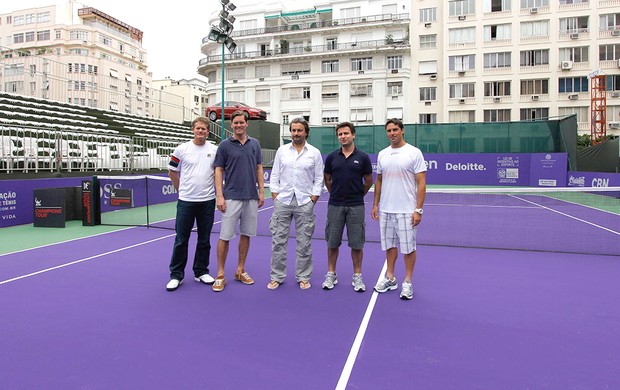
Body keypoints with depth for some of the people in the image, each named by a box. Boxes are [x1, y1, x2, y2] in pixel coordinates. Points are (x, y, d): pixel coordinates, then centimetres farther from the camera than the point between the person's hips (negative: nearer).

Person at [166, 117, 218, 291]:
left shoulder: (215, 150, 3)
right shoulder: (181, 149, 0)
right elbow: (172, 172, 9)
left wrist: (211, 189, 9)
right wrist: (183, 189, 9)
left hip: (207, 201, 2)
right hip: (186, 201, -1)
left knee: (204, 240, 10)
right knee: (181, 240, 3)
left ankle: (201, 272, 24)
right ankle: (176, 275, 14)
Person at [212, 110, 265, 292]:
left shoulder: (255, 144, 9)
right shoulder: (225, 145, -1)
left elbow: (259, 168, 13)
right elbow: (219, 170, -2)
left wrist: (261, 191, 6)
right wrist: (219, 196, -10)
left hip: (251, 197, 4)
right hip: (231, 197, -4)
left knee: (246, 234, 10)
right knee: (225, 236, -3)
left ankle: (240, 270, 22)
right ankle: (220, 275, 8)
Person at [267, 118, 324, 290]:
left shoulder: (315, 153, 3)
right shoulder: (282, 150, 8)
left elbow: (319, 179, 3)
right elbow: (274, 176, 8)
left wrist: (313, 200, -4)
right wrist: (275, 196, 0)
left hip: (305, 203, -1)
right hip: (282, 201, 1)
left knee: (304, 243, 5)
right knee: (278, 241, 4)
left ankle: (303, 277, 19)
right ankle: (277, 277, 16)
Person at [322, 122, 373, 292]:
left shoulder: (363, 157, -1)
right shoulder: (331, 157, 3)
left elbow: (369, 181, 8)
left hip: (356, 206, -1)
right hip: (335, 206, 2)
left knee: (356, 243, 4)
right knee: (332, 242, 7)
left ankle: (357, 276, 17)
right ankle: (331, 275, 21)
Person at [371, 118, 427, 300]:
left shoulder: (414, 152, -6)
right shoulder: (382, 154, 9)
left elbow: (421, 184, -8)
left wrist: (418, 210, -14)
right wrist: (375, 205, 11)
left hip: (407, 210, -4)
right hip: (385, 210, 5)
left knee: (408, 247, 3)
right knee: (389, 244, 13)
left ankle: (408, 283, 17)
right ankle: (390, 278, 27)